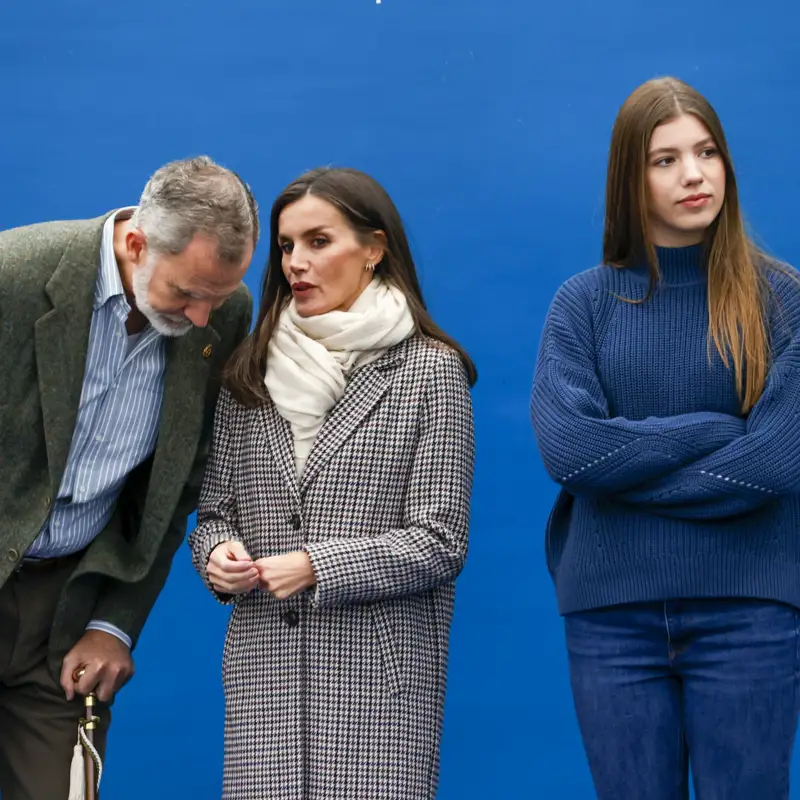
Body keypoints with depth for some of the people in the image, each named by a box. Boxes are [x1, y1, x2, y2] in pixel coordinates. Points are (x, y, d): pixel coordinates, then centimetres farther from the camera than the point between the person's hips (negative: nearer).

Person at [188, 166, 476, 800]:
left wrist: (317, 565, -14)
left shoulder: (430, 369, 0)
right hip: (263, 661, 3)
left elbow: (439, 543, -4)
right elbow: (214, 509, 18)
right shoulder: (252, 371, 13)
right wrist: (217, 555, -5)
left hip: (376, 666, -3)